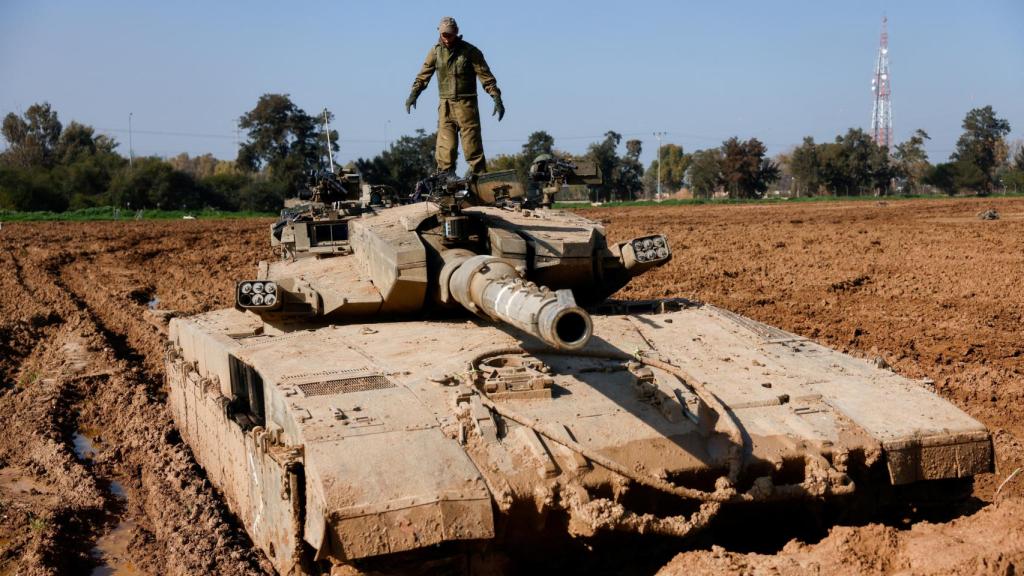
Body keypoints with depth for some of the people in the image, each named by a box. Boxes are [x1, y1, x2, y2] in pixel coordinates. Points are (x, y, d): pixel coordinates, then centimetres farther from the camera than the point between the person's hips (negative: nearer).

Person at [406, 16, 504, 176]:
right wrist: (413, 94, -1)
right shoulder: (436, 51, 8)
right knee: (445, 147, -4)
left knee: (472, 145, -4)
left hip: (466, 104, -2)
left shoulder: (470, 51, -2)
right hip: (445, 105, 3)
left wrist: (497, 98, -10)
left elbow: (486, 76, -3)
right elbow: (424, 74, 11)